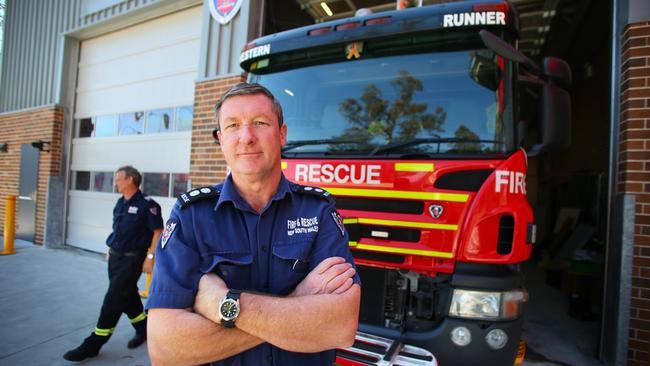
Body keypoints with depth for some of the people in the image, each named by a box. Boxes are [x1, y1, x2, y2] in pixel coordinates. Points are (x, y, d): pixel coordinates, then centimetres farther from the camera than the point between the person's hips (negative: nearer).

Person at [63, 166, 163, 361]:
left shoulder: (147, 204, -15)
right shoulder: (120, 203, 10)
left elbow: (158, 231, -14)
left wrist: (150, 256, -16)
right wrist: (111, 250, 17)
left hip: (131, 259, -8)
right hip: (115, 257, 8)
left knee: (113, 300, -2)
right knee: (128, 296, 16)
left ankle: (92, 345, 9)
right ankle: (144, 330, 32)